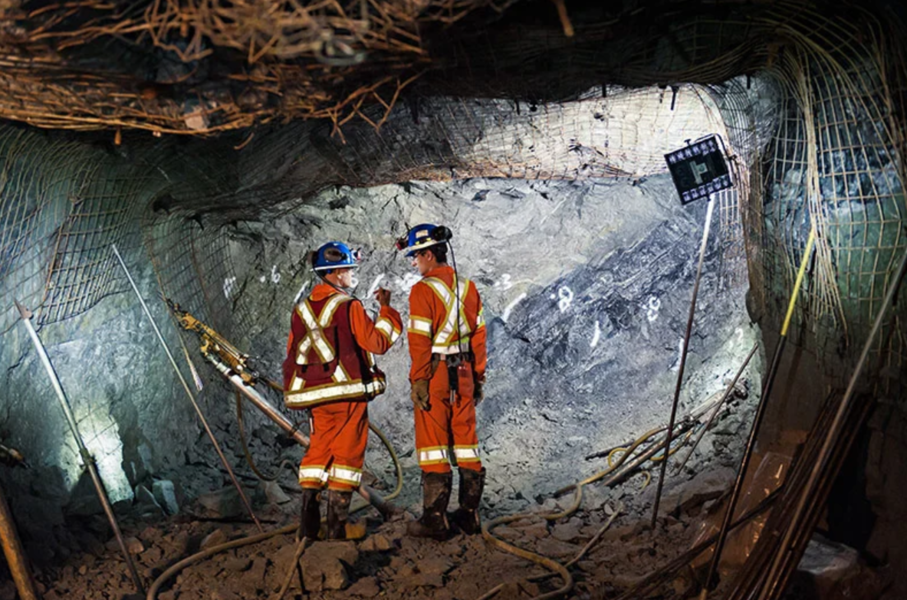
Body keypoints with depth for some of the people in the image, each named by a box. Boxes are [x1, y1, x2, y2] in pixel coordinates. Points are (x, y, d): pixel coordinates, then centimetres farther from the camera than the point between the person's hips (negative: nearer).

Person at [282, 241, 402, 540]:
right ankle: (337, 526, 3)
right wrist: (386, 309, -1)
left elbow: (293, 353, 14)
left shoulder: (302, 310, 9)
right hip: (349, 393, -6)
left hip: (316, 395, 6)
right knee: (347, 455, 2)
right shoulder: (348, 306, -11)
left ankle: (308, 525, 14)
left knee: (317, 453, 13)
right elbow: (378, 341, -12)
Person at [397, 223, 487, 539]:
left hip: (435, 375, -6)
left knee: (433, 443, 1)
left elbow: (420, 341, -16)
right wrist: (478, 377, 16)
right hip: (464, 374, 6)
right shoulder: (467, 286, 9)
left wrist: (418, 382, -11)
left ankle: (435, 519, 5)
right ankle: (470, 515, 19)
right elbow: (479, 335, 11)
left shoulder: (423, 290, -12)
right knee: (466, 441, 12)